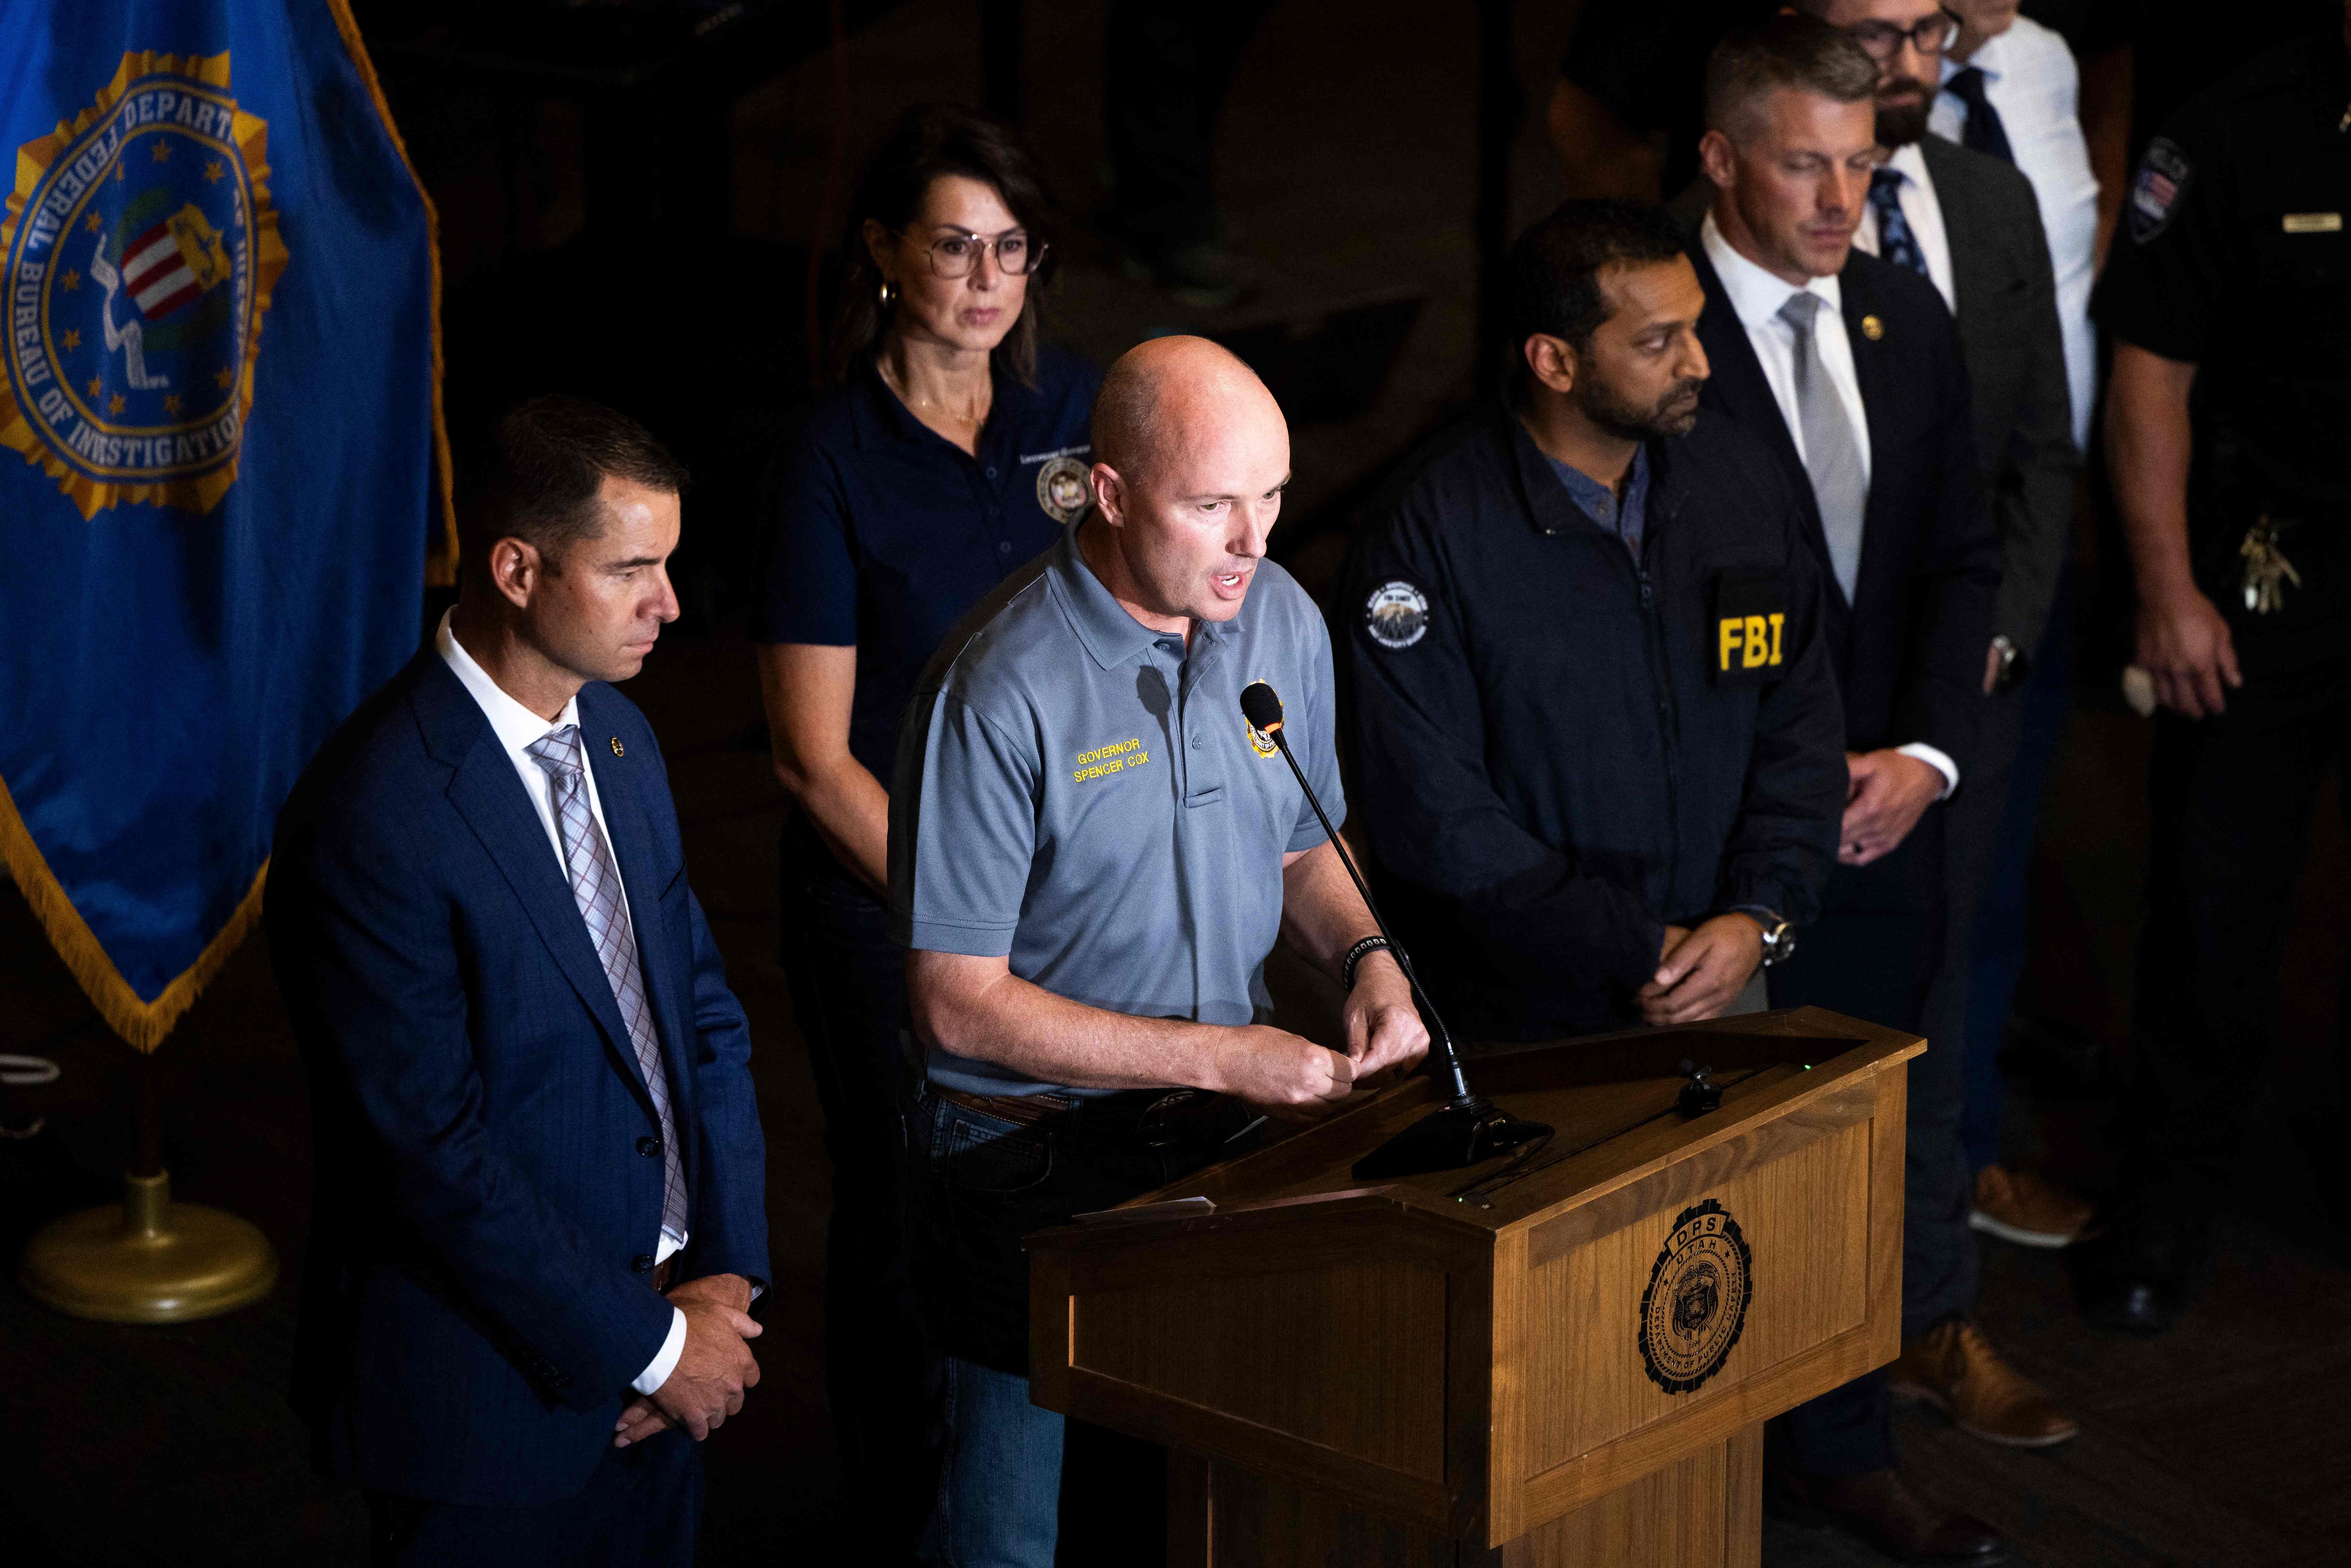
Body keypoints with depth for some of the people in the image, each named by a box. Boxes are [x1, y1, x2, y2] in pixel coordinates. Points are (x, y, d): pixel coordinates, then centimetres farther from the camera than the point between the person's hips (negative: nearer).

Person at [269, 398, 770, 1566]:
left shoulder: (617, 736, 5)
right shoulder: (372, 816, -22)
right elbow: (434, 1151, -21)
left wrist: (725, 1272, -3)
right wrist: (651, 1345, -14)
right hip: (495, 1400, -7)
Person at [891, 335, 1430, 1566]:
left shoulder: (1284, 623, -1)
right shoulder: (998, 692, -21)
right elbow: (958, 1002, -18)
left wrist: (1365, 957, -7)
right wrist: (1221, 1058, -20)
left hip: (1227, 1135, 6)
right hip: (1031, 1159, -5)